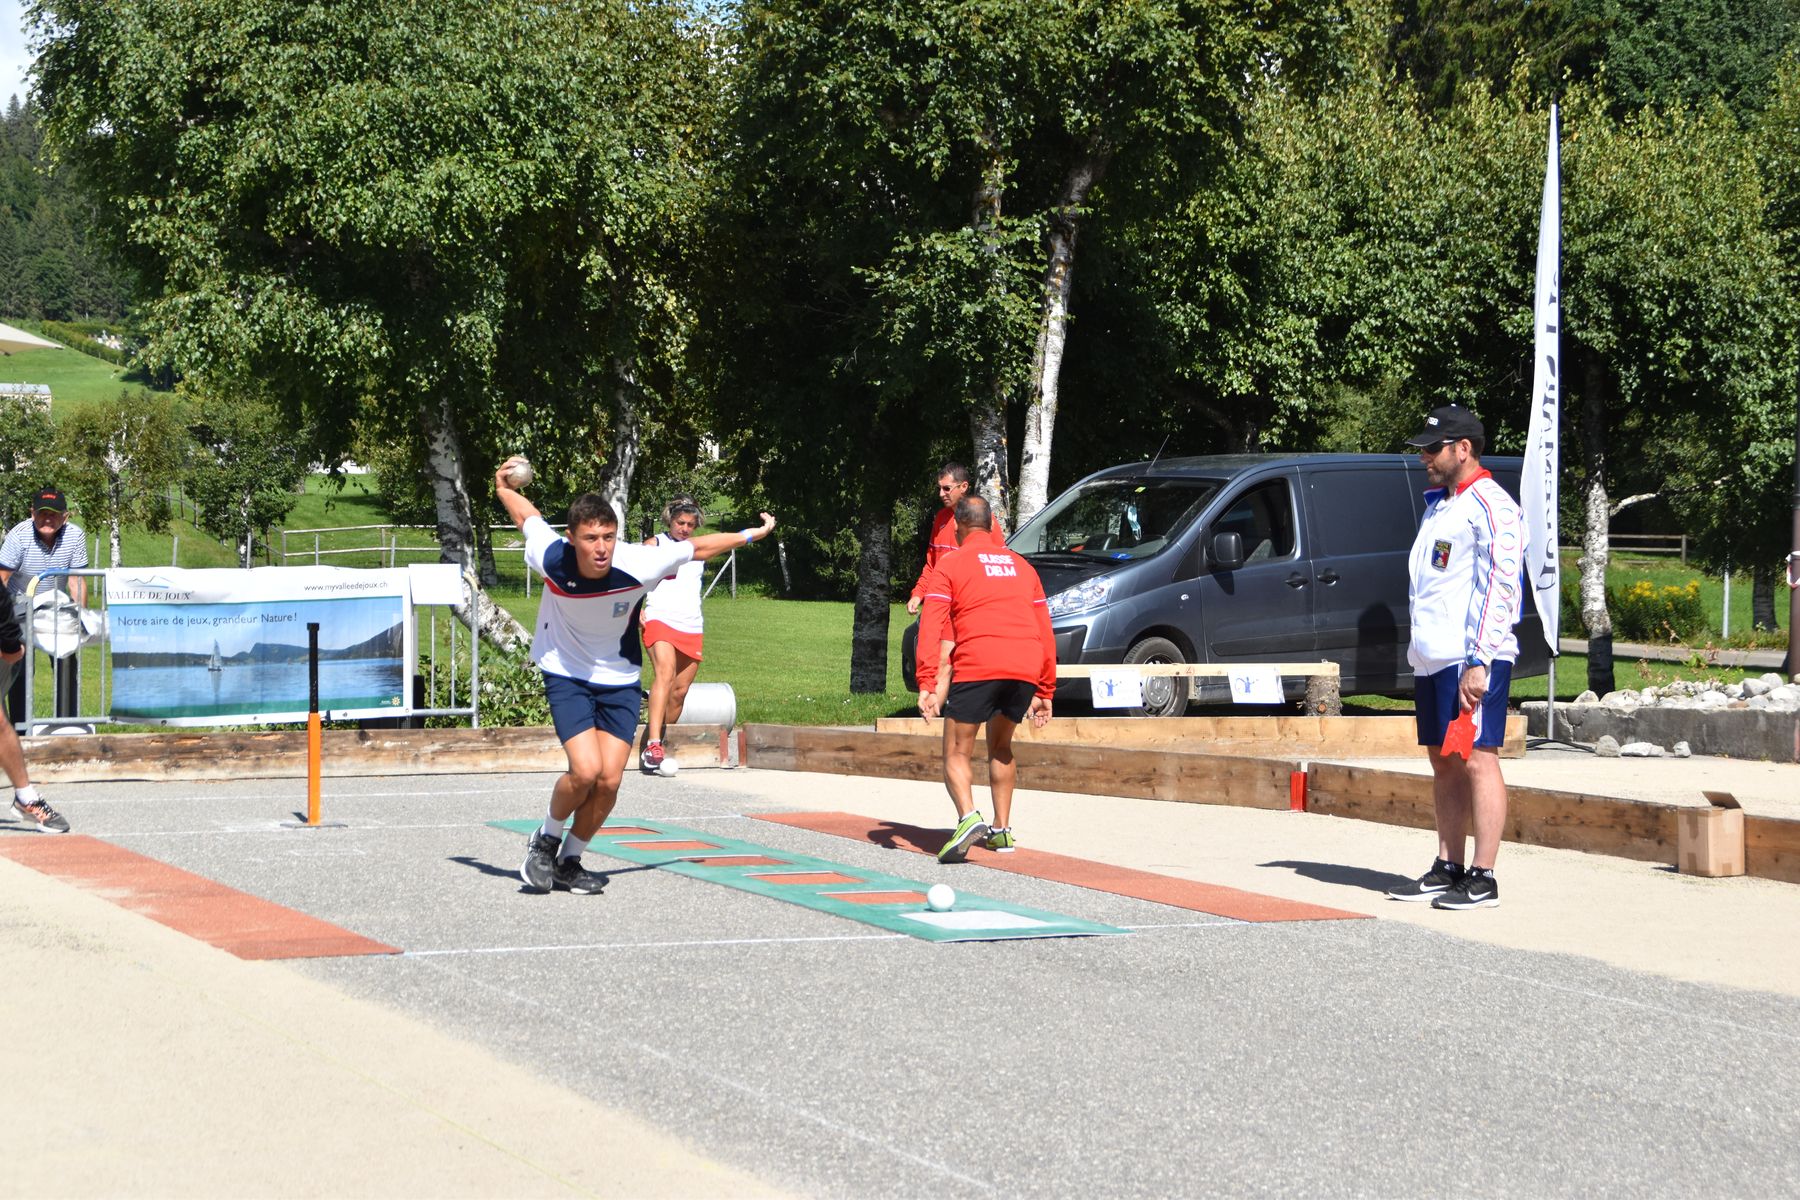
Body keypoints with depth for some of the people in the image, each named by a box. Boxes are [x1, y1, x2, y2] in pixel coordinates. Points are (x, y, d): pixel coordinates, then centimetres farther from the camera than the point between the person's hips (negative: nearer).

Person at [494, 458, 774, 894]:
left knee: (609, 781, -7)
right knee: (585, 771, -20)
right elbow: (527, 515, -1)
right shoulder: (550, 558, -26)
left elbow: (696, 547, -6)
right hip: (565, 674, -2)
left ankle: (569, 861, 17)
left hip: (619, 680, 2)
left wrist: (753, 534, 5)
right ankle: (547, 838, 9)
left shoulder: (639, 564, -25)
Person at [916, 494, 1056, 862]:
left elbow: (931, 627, -2)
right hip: (1026, 667, 5)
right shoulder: (1021, 566, 25)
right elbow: (1044, 629, 23)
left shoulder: (951, 564, 10)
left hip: (977, 666, -5)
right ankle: (1002, 829, 22)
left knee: (957, 752, 2)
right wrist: (1045, 691, 25)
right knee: (1001, 746, 25)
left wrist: (927, 685, -7)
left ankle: (968, 818, -22)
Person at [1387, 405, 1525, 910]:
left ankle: (1483, 878, -9)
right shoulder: (1437, 504, 20)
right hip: (1431, 656, 10)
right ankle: (1448, 868, 17)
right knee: (1443, 762, 11)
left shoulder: (1490, 506, -10)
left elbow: (1500, 587, -17)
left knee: (1476, 758, -9)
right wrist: (1418, 652, 22)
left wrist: (1479, 662, -22)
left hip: (1472, 660, -10)